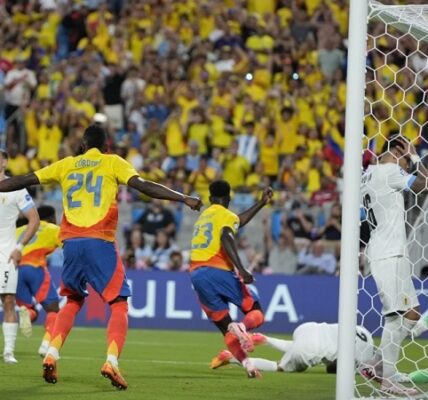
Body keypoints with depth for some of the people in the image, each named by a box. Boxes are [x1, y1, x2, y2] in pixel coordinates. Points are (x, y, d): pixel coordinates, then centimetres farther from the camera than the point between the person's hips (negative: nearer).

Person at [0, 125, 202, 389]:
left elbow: (24, 181, 15)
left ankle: (51, 356, 7)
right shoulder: (113, 163, 6)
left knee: (73, 301, 23)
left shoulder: (66, 165, 15)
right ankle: (112, 361, -19)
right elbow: (144, 186, -6)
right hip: (100, 242, -4)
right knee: (119, 304, 2)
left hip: (71, 242, 4)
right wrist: (184, 199, -6)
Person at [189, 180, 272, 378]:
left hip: (196, 273, 6)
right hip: (217, 271, -6)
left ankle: (248, 366, -9)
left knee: (225, 327, 9)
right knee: (255, 313, 4)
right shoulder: (227, 216, 4)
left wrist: (261, 203, 48)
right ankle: (242, 326, -31)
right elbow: (226, 238, -17)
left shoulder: (204, 216, 26)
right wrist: (241, 269, -25)